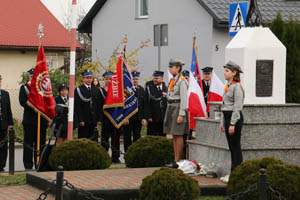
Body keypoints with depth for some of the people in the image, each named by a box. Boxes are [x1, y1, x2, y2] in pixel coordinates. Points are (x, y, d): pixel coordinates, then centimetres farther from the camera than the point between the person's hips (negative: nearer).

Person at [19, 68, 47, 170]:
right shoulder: (24, 88, 5)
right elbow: (22, 101, -9)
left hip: (42, 120, 3)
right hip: (29, 120, -3)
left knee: (41, 143, 5)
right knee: (28, 144, -1)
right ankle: (28, 166, 3)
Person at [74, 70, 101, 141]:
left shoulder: (95, 90, 15)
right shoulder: (78, 90, 0)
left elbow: (98, 106, 14)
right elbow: (77, 107, -7)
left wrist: (98, 119, 5)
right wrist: (80, 120, -14)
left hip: (93, 121, 4)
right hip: (83, 121, -4)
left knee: (94, 140, 1)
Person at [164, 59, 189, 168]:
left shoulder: (182, 81, -12)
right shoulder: (172, 80, 15)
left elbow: (184, 99, -16)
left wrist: (181, 115, -20)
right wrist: (169, 113, 19)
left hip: (178, 109, -9)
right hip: (171, 108, 9)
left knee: (178, 135, -7)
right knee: (174, 136, 10)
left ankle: (178, 161, -5)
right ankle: (176, 160, 14)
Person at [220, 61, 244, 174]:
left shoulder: (237, 87, -13)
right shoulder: (228, 86, 15)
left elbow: (237, 107, -17)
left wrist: (232, 124, -20)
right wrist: (222, 122, 18)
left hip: (235, 118, -9)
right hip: (227, 118, 9)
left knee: (236, 146, -5)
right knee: (231, 146, 11)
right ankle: (233, 169, 16)